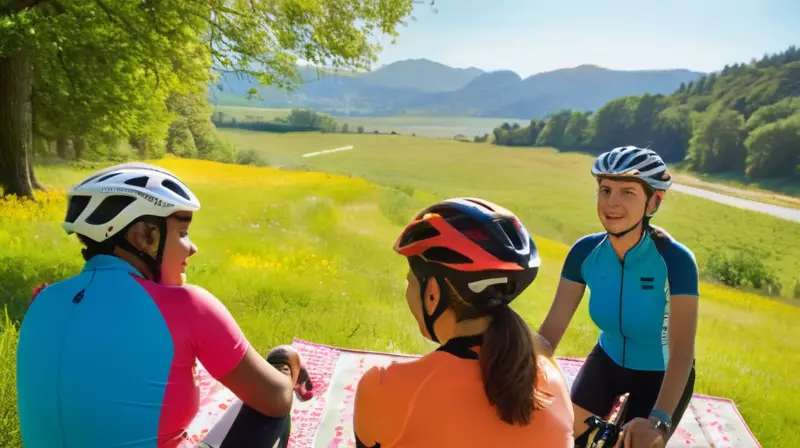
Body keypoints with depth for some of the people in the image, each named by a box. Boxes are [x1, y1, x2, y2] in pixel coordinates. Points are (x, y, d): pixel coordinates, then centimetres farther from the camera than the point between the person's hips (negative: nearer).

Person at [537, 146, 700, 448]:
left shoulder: (675, 260, -29)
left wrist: (657, 421, -50)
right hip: (608, 361, 3)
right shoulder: (585, 252, -19)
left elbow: (682, 350, -36)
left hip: (661, 373, -3)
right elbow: (551, 328, -21)